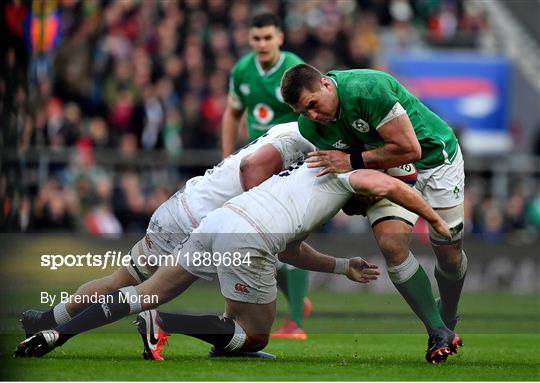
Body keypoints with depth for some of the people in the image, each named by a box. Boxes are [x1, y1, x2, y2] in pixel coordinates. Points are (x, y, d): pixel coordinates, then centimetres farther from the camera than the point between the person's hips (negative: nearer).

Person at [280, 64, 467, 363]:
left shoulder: (366, 89, -35)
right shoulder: (309, 126, -13)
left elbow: (409, 149, -32)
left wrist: (353, 161, -31)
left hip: (433, 154, -4)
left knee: (448, 253, 3)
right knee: (391, 245, -20)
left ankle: (448, 318, 34)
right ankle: (438, 332, -11)